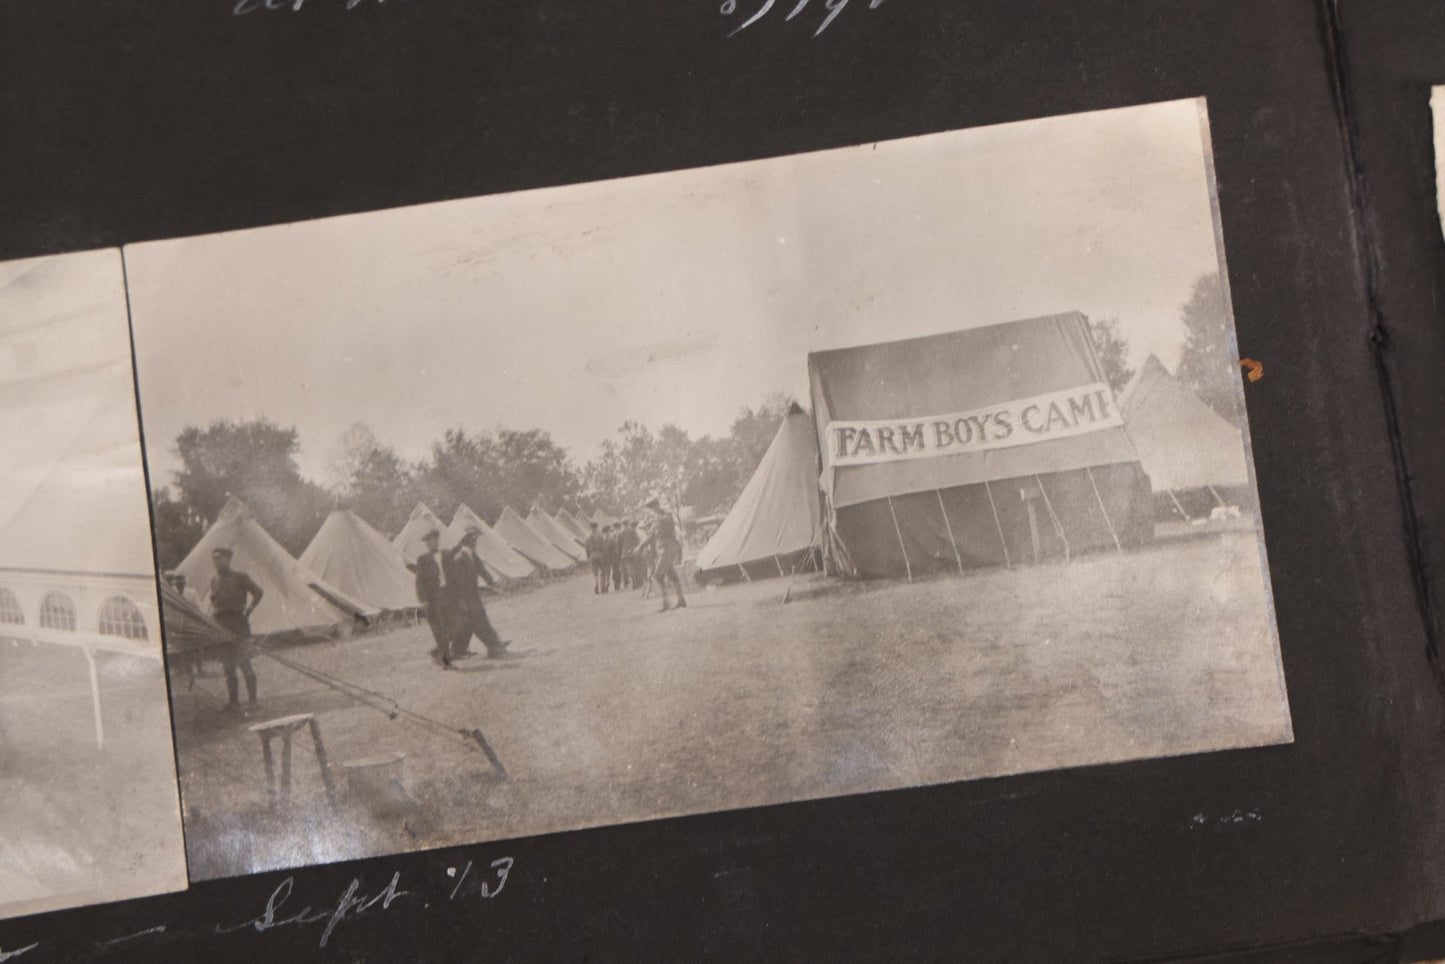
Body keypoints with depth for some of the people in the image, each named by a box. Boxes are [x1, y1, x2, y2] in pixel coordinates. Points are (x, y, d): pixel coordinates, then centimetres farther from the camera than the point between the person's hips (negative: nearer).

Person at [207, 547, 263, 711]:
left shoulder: (239, 577, -3)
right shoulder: (214, 581, 13)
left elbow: (258, 593, 0)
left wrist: (247, 612, -3)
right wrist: (212, 615, 7)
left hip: (239, 625, -5)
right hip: (220, 628, 6)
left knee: (244, 664, -7)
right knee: (227, 667, 7)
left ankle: (251, 699, 1)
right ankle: (233, 701, 12)